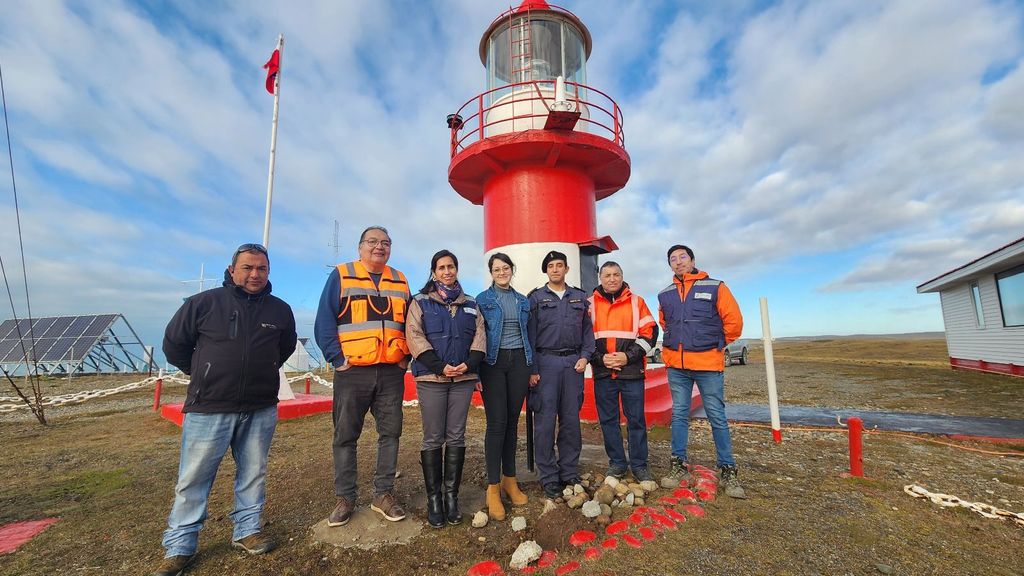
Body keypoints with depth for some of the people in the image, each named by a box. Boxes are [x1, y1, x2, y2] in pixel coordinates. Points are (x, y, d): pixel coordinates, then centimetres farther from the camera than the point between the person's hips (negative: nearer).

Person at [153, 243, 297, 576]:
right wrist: (202, 374, 13)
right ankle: (179, 547, 25)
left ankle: (247, 531, 29)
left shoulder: (280, 310, 2)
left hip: (261, 410, 3)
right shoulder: (204, 303, -6)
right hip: (208, 409, -2)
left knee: (253, 474, 13)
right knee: (193, 479, 7)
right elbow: (174, 343, 7)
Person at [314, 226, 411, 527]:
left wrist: (406, 357, 3)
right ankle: (345, 497, 24)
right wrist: (337, 358, -11)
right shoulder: (341, 275, 2)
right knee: (346, 436, 8)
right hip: (352, 370, -2)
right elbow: (324, 320, -4)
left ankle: (384, 494, 23)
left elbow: (409, 323, 14)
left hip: (392, 372, 3)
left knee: (390, 433, 8)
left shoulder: (400, 281, 12)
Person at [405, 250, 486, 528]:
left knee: (456, 438, 7)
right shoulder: (421, 302, 7)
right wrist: (440, 366, -15)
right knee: (433, 439, 2)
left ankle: (452, 495, 18)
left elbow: (480, 335, 8)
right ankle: (433, 498, 15)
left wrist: (469, 363, -10)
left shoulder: (470, 304, 15)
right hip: (431, 379, -2)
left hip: (463, 378, 3)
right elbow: (414, 336, -5)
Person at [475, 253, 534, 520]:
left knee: (513, 421, 8)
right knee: (496, 423, -6)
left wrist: (532, 368, 11)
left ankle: (509, 479, 22)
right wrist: (476, 371, -5)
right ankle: (493, 487, 6)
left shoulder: (522, 301, 13)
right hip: (493, 363, -3)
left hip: (519, 362, 3)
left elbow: (528, 334, 15)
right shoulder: (482, 299, 2)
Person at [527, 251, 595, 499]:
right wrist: (531, 370, -6)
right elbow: (529, 335, -1)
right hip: (546, 362, -3)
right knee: (545, 421, 0)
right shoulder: (536, 298, 4)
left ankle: (569, 472, 23)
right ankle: (548, 477, 13)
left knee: (571, 419, 9)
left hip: (573, 363, 3)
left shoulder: (579, 297, 14)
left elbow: (588, 330, 14)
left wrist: (585, 356, -1)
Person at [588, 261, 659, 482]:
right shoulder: (590, 303, 6)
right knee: (608, 419, 8)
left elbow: (649, 333, 2)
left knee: (636, 419, 6)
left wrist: (628, 356, -10)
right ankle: (616, 463, 23)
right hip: (602, 372, 1)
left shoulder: (636, 302, 6)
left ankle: (639, 464, 21)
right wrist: (599, 358, -9)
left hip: (632, 371, -1)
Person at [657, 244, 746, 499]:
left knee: (717, 417, 3)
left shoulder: (715, 287, -1)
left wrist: (716, 345, 5)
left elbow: (733, 321, -1)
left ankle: (727, 471, 17)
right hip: (676, 366, 3)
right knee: (679, 415, 10)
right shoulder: (665, 295, 10)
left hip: (708, 365, -3)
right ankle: (679, 464, 21)